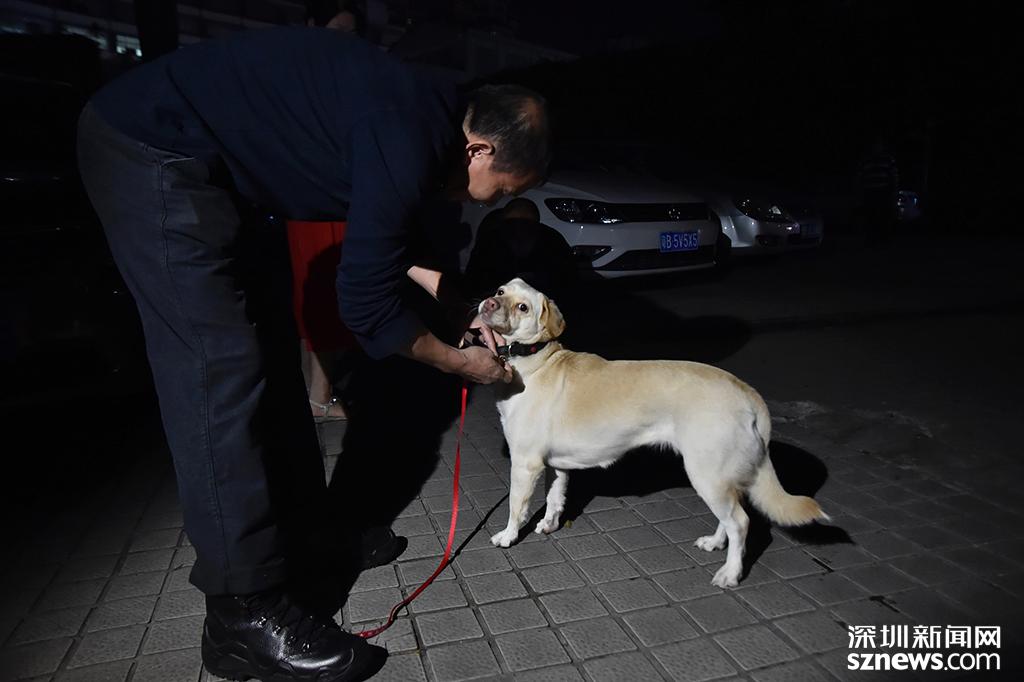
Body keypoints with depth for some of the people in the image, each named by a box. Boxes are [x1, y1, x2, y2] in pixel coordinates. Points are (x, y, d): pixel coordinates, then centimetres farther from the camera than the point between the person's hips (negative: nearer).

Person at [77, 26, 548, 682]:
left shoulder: (426, 113, 4)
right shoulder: (409, 142, -26)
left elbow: (377, 241, 16)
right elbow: (368, 306, -20)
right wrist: (463, 362, -5)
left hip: (219, 170, 10)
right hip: (159, 154, -10)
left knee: (275, 358, 9)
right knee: (222, 376, -13)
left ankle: (302, 539, 22)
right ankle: (247, 617, -3)